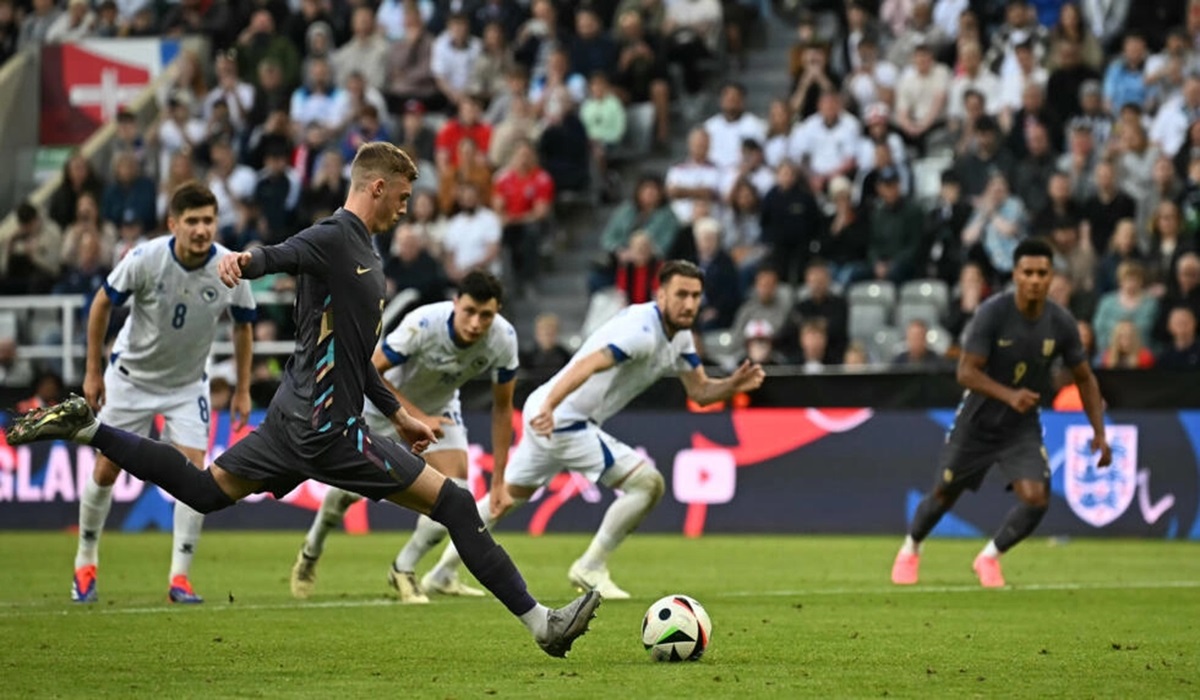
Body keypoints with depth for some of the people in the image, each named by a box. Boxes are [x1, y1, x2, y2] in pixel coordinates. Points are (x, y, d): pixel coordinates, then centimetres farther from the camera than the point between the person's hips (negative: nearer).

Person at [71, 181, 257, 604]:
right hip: (131, 376, -1)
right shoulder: (145, 259, -24)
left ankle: (180, 577, -6)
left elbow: (243, 326, 0)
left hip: (188, 386, 1)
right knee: (105, 471, 3)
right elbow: (102, 304, -9)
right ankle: (86, 563, 23)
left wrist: (243, 390, 0)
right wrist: (93, 371, -6)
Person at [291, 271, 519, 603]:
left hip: (440, 407, 3)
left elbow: (502, 406, -12)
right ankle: (312, 550, 37)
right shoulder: (422, 324, -39)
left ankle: (403, 570, 10)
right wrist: (417, 417, -34)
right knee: (352, 486, 6)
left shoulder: (503, 340, -27)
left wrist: (498, 479, -11)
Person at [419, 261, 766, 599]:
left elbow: (700, 391, 12)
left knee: (509, 495, 24)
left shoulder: (680, 337, 7)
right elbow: (588, 365, -38)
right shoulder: (642, 331, -24)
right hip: (563, 419, -10)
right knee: (648, 483, -12)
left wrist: (733, 384, -10)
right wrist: (549, 407, -52)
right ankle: (590, 569, -1)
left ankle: (443, 570, 36)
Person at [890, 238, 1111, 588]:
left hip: (1023, 427, 2)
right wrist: (1009, 395, -40)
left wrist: (1099, 433, -6)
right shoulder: (992, 313, -22)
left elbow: (1085, 378, 2)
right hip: (976, 423, -2)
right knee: (944, 494, 12)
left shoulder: (1061, 323, -12)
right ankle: (910, 549, 43)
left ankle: (990, 556, 10)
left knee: (1036, 499, -17)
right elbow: (966, 372, -25)